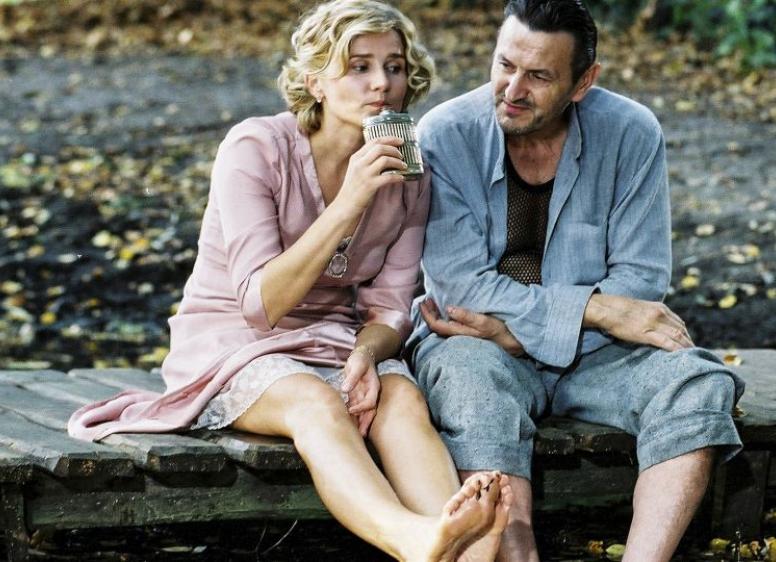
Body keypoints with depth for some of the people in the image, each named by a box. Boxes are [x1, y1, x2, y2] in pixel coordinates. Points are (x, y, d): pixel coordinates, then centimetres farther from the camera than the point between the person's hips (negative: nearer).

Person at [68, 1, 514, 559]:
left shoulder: (407, 176, 1)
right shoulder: (256, 149, -14)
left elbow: (390, 308, 1)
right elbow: (260, 303, -20)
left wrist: (364, 355, -23)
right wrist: (349, 204, -27)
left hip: (337, 341, 4)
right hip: (232, 343, -4)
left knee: (403, 398, -30)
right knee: (316, 402, -37)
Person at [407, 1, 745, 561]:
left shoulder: (631, 134, -7)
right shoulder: (447, 135, -11)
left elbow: (642, 279, -7)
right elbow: (461, 287, -14)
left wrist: (512, 328, -18)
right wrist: (599, 309, -21)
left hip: (594, 348, 2)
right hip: (478, 344, -2)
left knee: (699, 384, -24)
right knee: (477, 387, -36)